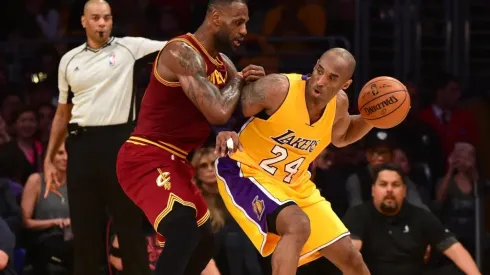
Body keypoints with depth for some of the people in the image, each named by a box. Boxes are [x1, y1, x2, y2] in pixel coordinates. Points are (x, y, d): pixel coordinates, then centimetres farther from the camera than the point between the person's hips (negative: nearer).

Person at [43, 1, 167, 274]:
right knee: (84, 225, 6)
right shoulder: (69, 60, 12)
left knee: (130, 221, 0)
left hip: (119, 141, -3)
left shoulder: (129, 47, 2)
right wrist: (49, 158, 15)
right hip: (82, 145, 3)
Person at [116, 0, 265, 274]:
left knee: (203, 241, 19)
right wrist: (237, 80, -10)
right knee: (185, 231, -29)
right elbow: (218, 113, -30)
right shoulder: (183, 53, -19)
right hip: (146, 159, -10)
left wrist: (250, 82, -2)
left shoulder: (222, 63, 12)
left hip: (174, 162, 10)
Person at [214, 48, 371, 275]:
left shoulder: (338, 103, -6)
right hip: (246, 173, -7)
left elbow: (341, 137, 18)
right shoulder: (278, 89, -26)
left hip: (295, 184, 7)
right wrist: (224, 133, -39)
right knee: (298, 225, -36)